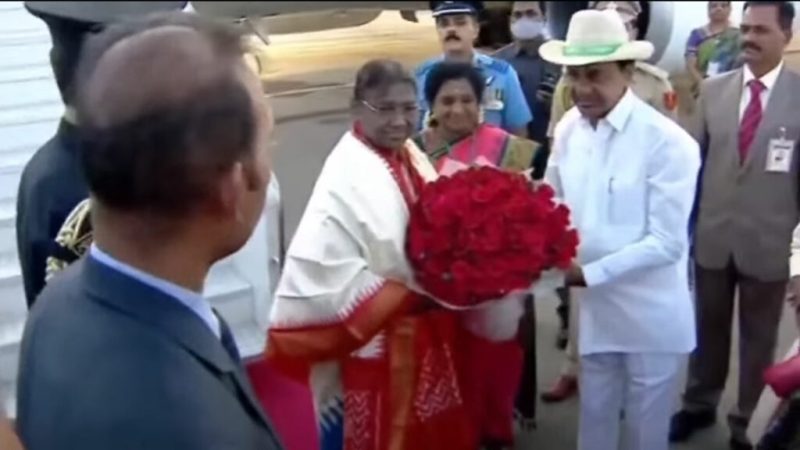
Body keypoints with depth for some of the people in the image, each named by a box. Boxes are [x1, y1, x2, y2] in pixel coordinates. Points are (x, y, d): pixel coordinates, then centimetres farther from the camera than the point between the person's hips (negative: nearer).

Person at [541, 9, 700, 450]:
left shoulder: (668, 142, -20)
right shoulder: (567, 129, -2)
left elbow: (668, 242, -20)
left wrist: (589, 273, -21)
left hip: (651, 317, -5)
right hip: (595, 308, 5)